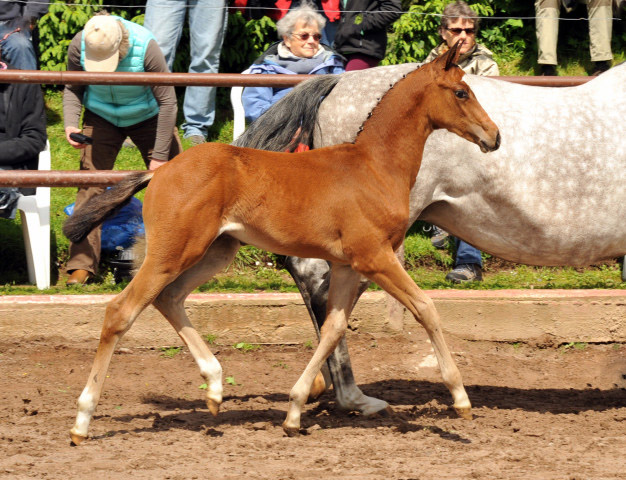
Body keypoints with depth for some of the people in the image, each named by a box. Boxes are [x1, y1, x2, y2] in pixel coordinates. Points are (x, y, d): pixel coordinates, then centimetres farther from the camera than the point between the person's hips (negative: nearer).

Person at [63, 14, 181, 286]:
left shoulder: (145, 48, -32)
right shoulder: (78, 47, -24)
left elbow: (167, 101, -21)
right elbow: (73, 89, -4)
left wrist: (160, 155, -20)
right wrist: (70, 124, -23)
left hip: (147, 117, -1)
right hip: (101, 117, 1)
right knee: (91, 184, -12)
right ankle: (82, 264, -9)